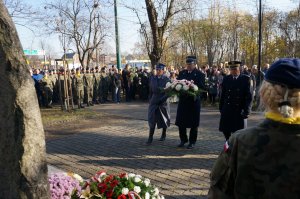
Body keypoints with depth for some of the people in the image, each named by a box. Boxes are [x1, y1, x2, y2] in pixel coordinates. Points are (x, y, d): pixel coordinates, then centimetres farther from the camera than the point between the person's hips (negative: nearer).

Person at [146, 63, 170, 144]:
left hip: (163, 102, -2)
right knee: (152, 119, -6)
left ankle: (164, 134, 32)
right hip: (154, 101, 2)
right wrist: (150, 100, 12)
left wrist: (162, 99, -16)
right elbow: (151, 91, 12)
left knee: (164, 119, 12)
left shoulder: (166, 79, -6)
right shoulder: (153, 79, 5)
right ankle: (150, 137, -4)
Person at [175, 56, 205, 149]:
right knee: (181, 121, 8)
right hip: (183, 100, 4)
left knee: (193, 123, 6)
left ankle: (192, 142, 19)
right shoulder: (182, 73, 11)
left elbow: (202, 87, -11)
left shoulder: (200, 74, -4)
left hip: (194, 101, -4)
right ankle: (183, 140, 25)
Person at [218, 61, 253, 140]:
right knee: (225, 130, 6)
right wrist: (221, 108, 5)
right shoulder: (226, 79, 6)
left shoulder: (245, 79, -4)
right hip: (227, 110, 3)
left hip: (240, 111, -3)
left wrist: (247, 110, -14)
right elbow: (223, 95, 8)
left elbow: (249, 96, -7)